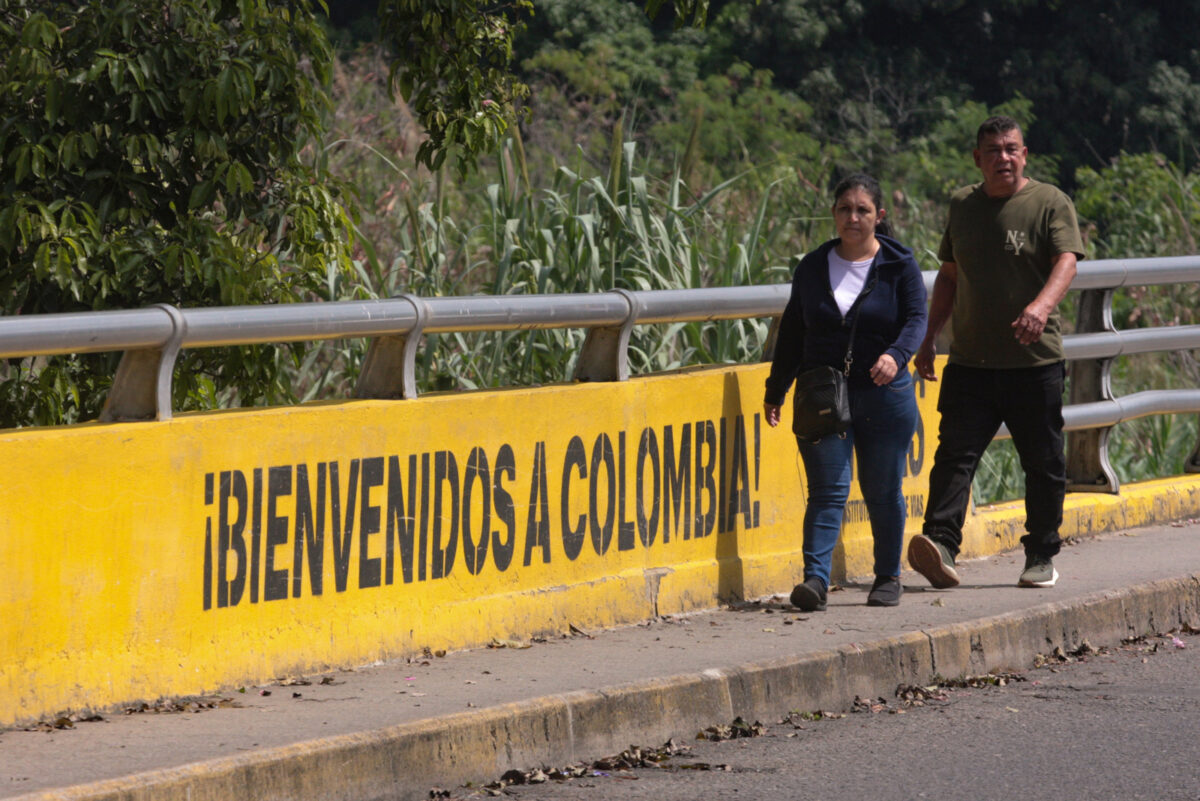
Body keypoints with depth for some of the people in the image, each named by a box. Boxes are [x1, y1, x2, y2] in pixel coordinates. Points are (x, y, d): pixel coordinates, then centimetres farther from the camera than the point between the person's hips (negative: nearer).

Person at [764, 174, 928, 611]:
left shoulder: (899, 266, 1)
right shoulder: (812, 268, 8)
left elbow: (917, 318, -8)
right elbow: (792, 332, 15)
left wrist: (896, 354, -29)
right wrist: (776, 391, 16)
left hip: (884, 396, -1)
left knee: (882, 492, 7)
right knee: (827, 489, -8)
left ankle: (888, 576, 22)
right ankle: (816, 578, -16)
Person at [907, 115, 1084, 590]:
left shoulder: (1050, 203, -1)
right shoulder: (962, 205, 13)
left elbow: (1066, 263, -17)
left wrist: (1042, 305, -36)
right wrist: (928, 338, 18)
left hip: (1035, 360, -3)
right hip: (971, 360, 3)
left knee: (1043, 463, 5)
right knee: (955, 453, -11)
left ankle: (1041, 556, 17)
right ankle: (941, 544, -22)